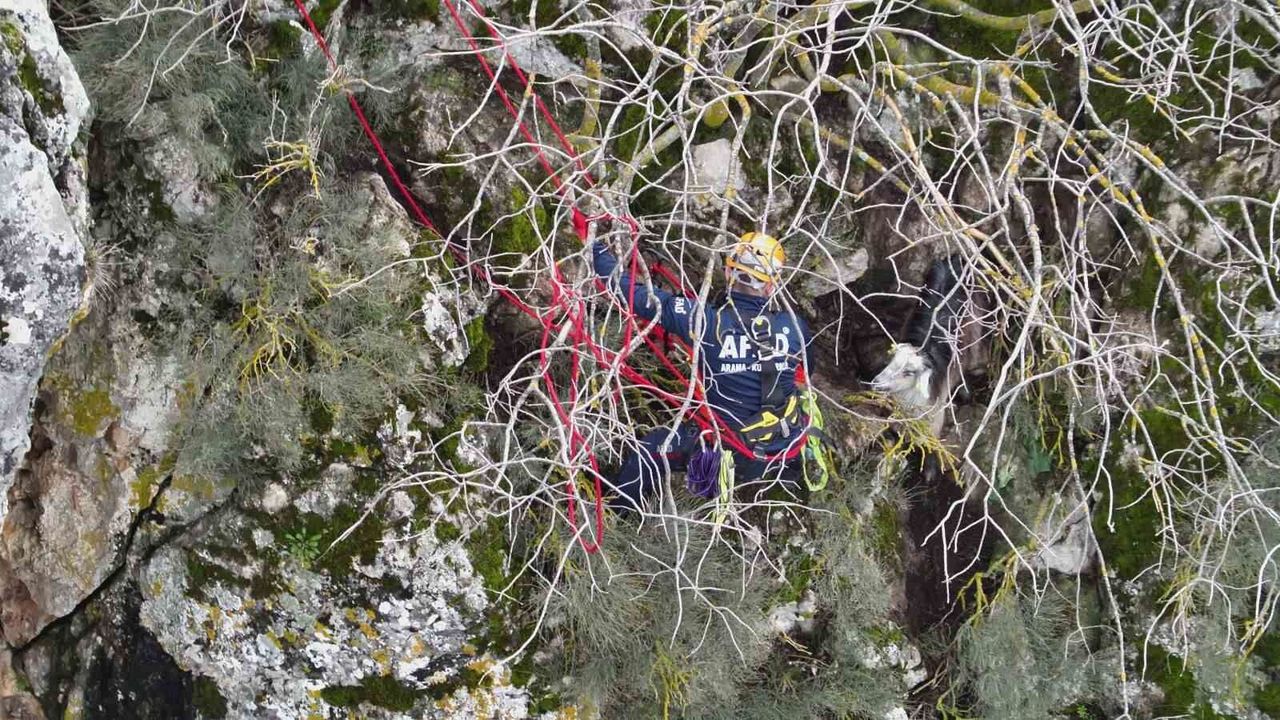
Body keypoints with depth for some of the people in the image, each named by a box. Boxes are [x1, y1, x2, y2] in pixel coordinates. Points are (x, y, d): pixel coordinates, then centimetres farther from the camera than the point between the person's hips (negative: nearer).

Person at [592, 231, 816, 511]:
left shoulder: (708, 322, -22)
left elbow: (636, 293, -16)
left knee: (648, 452, 15)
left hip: (731, 454, -3)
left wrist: (596, 246, -3)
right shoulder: (795, 326, -13)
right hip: (789, 453, 3)